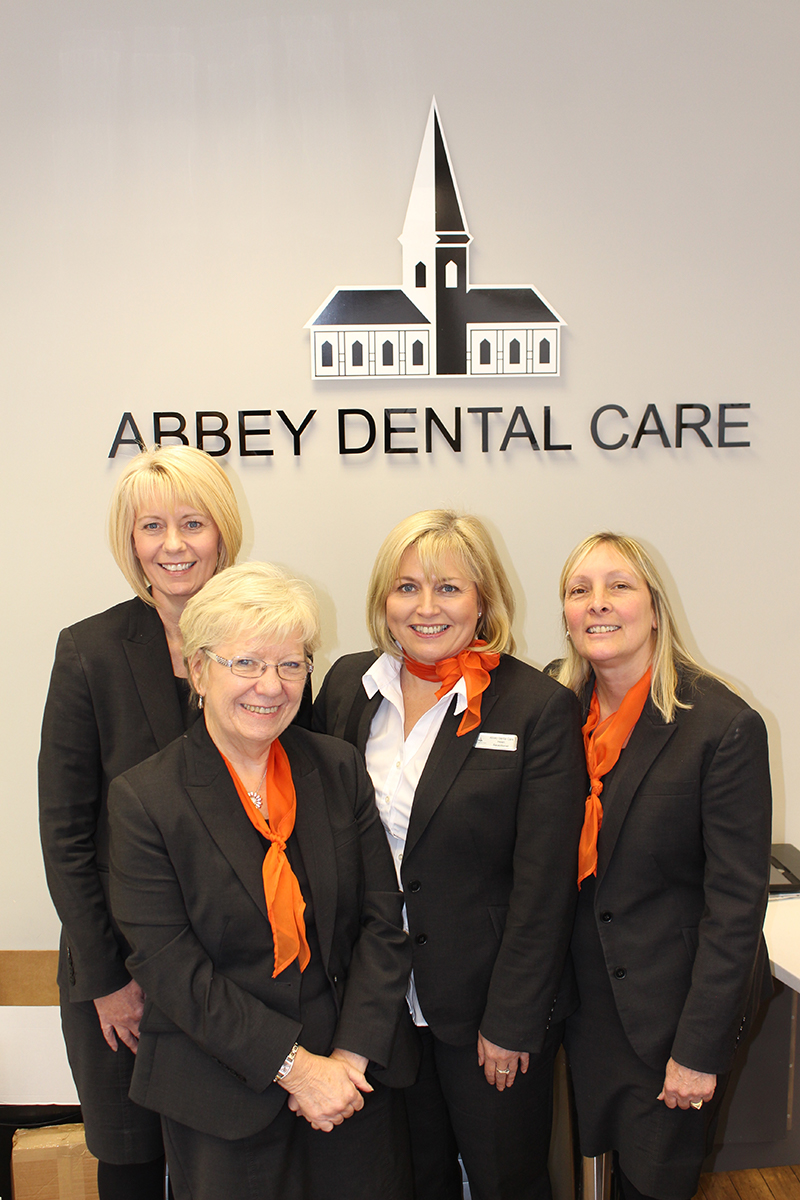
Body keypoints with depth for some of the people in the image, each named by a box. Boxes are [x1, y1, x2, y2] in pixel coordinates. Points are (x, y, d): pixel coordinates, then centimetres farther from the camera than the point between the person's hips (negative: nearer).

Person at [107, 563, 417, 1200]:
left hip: (355, 1074, 3)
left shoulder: (340, 769, -1)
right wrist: (294, 1067, -16)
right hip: (221, 1095, -2)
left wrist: (352, 1055, -11)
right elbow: (169, 968, -13)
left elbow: (384, 920, -2)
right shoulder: (143, 797, -10)